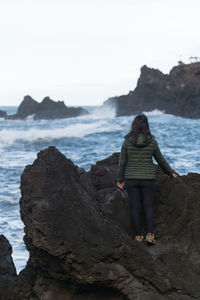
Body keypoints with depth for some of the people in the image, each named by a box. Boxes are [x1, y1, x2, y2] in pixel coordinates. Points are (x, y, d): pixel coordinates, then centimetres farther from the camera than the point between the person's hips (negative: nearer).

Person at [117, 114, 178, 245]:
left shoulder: (127, 142, -5)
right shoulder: (152, 142, -5)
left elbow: (122, 162, 0)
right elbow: (161, 160, 6)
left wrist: (120, 179, 12)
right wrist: (171, 172, 22)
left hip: (131, 179, 0)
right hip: (148, 178, 0)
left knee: (135, 207, 7)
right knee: (149, 206, 6)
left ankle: (138, 235, 9)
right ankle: (150, 234, -6)